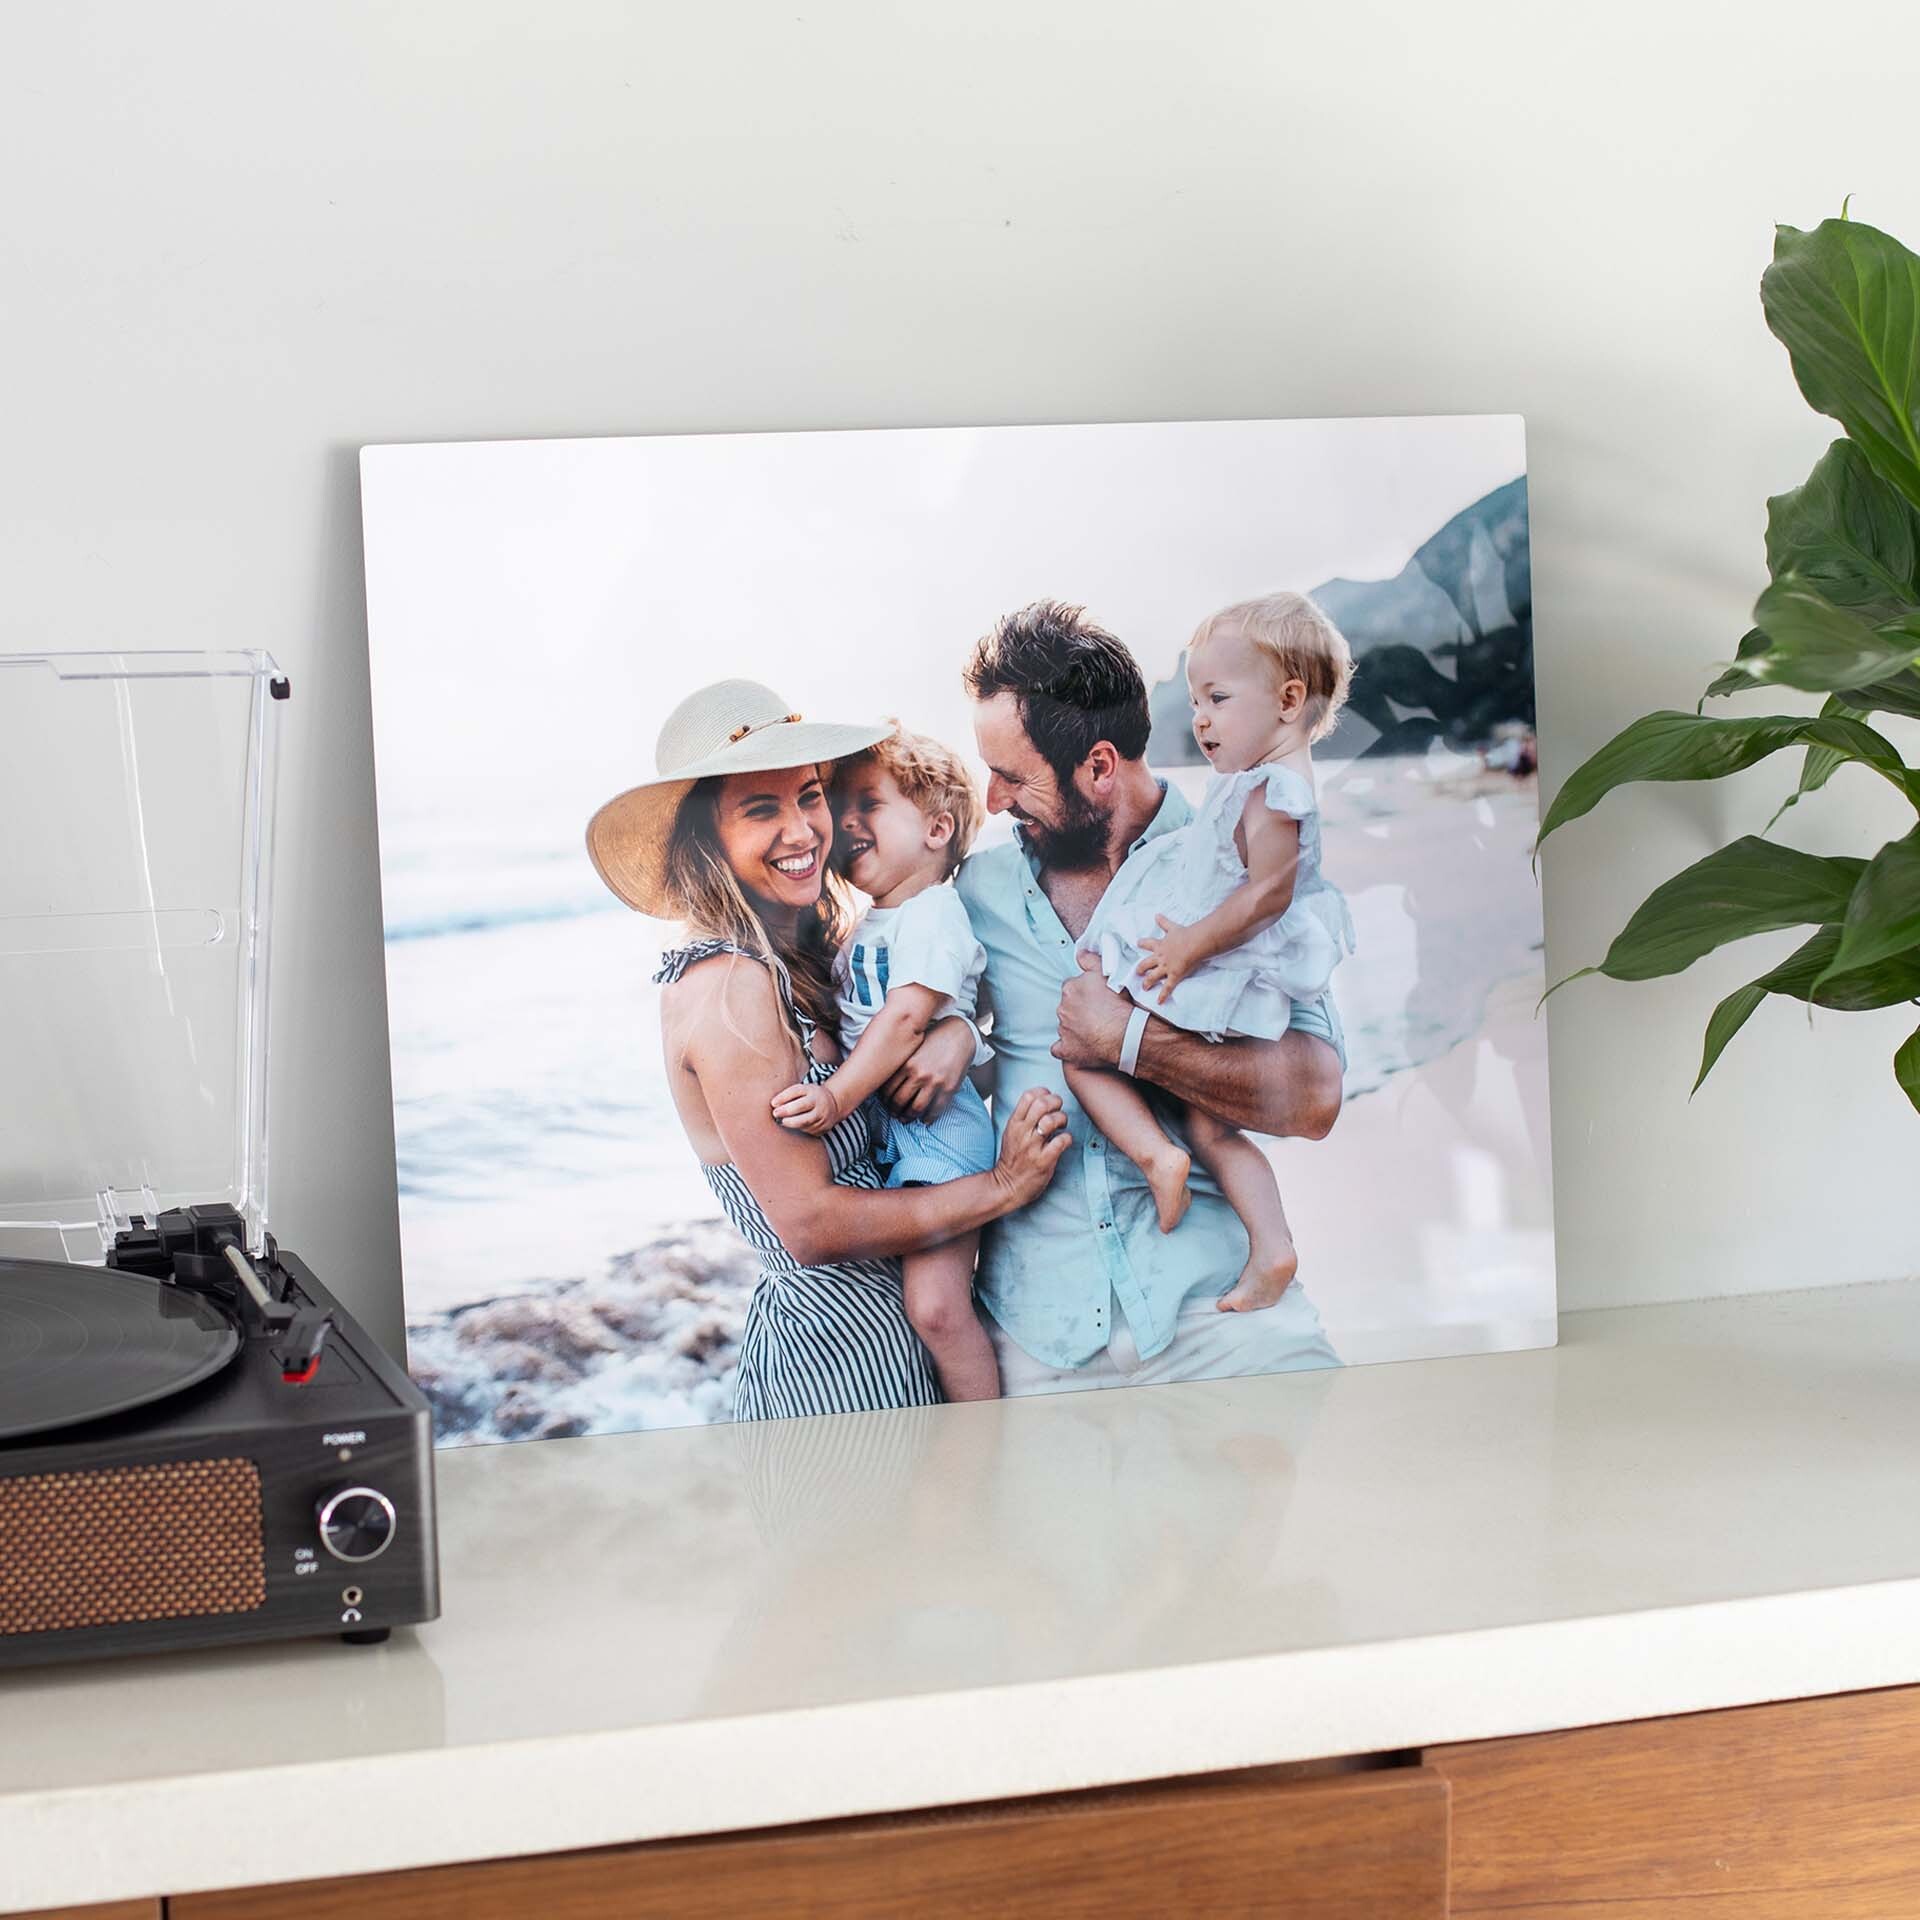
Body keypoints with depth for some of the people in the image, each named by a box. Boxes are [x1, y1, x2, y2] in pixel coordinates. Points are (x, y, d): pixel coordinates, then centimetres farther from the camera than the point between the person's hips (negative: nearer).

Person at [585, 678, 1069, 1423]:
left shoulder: (800, 960, 7)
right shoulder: (732, 986, -19)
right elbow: (811, 1225, -21)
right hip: (845, 1342, -9)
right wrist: (1003, 1186, -15)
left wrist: (956, 1035, -9)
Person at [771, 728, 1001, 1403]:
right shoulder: (863, 925, 18)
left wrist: (837, 1096, -26)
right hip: (876, 1126, 9)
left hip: (934, 1124, -9)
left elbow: (906, 1017, -21)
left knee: (936, 1306, -15)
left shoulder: (933, 913, -10)